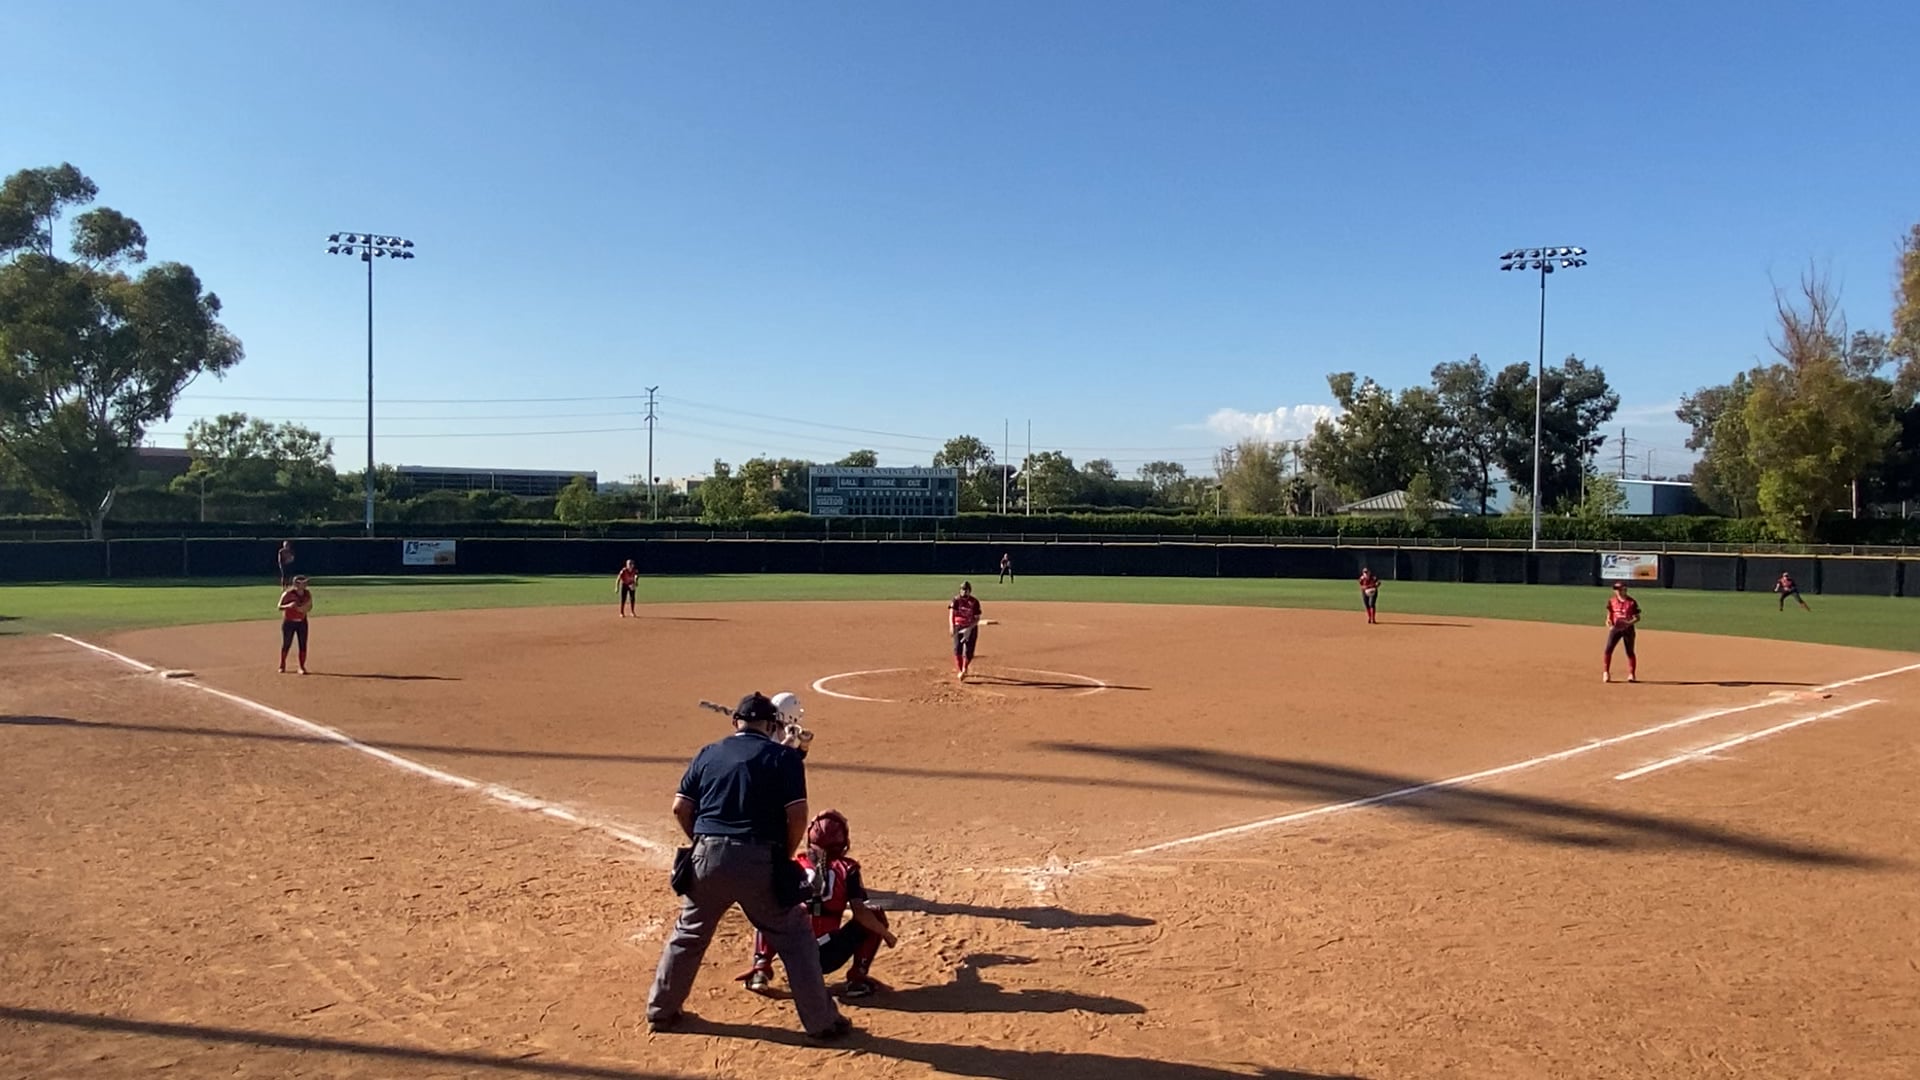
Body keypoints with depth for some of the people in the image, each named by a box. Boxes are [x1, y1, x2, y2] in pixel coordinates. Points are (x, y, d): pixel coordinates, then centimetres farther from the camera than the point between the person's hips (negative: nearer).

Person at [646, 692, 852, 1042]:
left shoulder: (708, 753, 10)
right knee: (794, 937, 9)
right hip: (759, 861, -3)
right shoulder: (784, 757, 0)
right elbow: (797, 815, -8)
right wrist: (785, 856, 7)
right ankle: (822, 1022, 11)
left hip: (708, 858, 3)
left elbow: (680, 808, 6)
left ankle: (660, 1010, 33)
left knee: (689, 934, 23)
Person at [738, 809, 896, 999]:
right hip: (829, 958, -2)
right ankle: (857, 978, 4)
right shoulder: (847, 869, 0)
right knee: (875, 917, 16)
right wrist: (886, 934, 6)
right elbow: (860, 912, -8)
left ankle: (761, 969, 9)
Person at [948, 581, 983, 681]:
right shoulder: (956, 600, -4)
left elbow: (977, 618, -5)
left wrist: (969, 628, -20)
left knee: (968, 651, -5)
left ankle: (964, 669, 18)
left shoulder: (974, 602, -5)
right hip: (958, 627, 1)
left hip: (971, 628, -1)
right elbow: (951, 613, -17)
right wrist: (952, 626, -34)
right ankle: (959, 671, 4)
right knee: (957, 649, -6)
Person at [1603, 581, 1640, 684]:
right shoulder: (1612, 601, 3)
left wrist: (1629, 623, -22)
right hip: (1615, 628, 2)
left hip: (1628, 629, -2)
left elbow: (1637, 618, -4)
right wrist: (1609, 622, -6)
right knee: (1608, 649, -8)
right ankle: (1606, 673, -1)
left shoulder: (1632, 602, -7)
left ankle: (1632, 674, 17)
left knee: (1630, 651, 6)